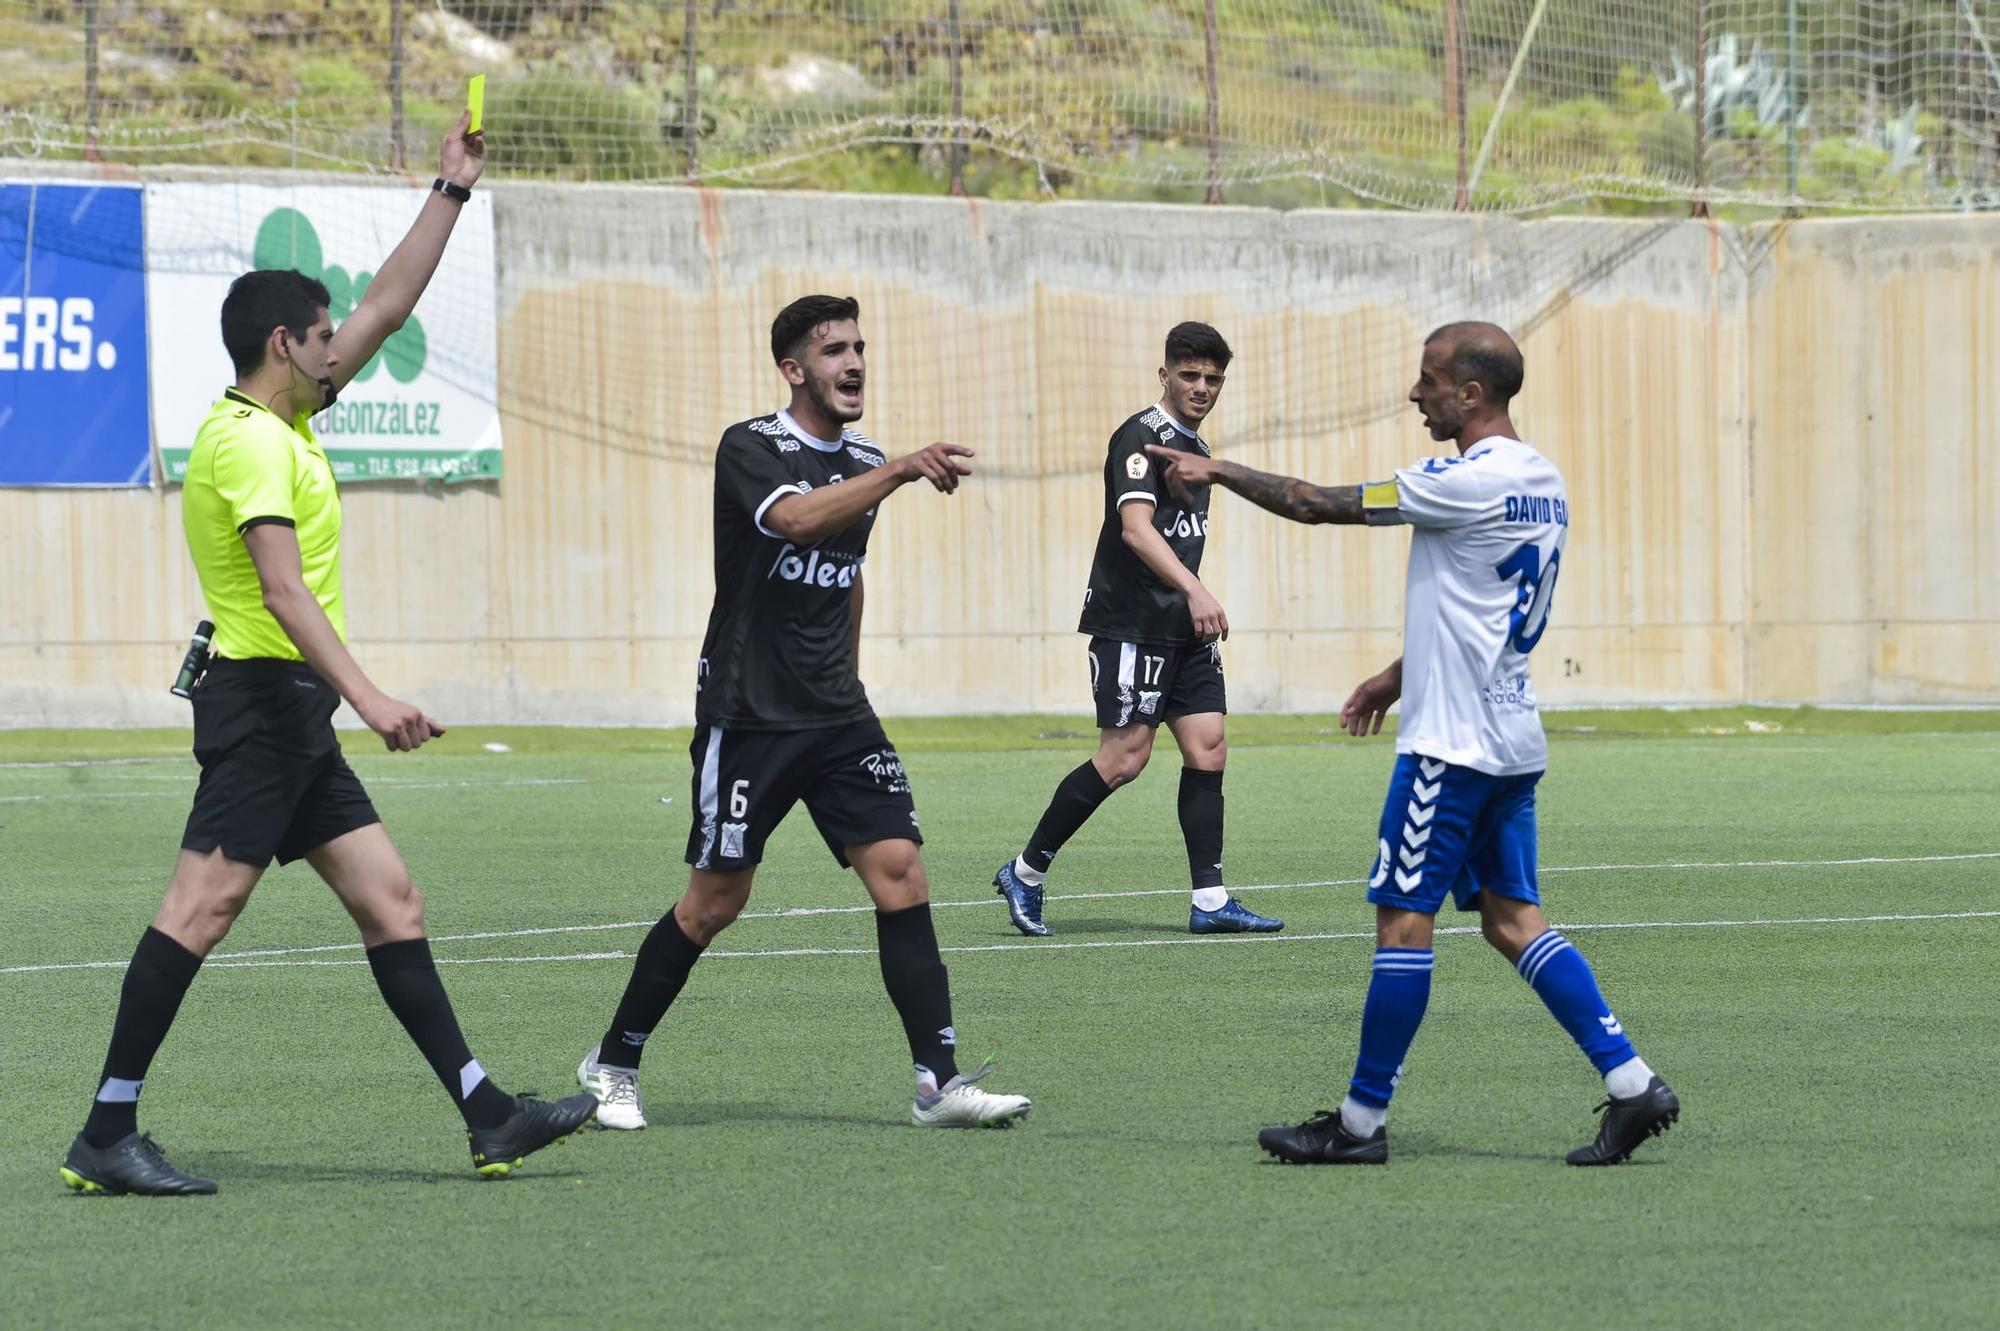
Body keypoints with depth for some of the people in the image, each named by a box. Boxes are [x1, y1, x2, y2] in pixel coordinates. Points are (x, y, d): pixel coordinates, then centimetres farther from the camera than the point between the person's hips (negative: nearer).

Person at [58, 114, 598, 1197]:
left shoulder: (282, 424, 15)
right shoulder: (252, 441, -13)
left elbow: (388, 306, 24)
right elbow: (284, 589, -24)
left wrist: (452, 191, 25)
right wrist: (367, 696, -32)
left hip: (296, 719, 11)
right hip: (264, 694, -11)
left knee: (391, 901, 7)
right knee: (204, 901, -13)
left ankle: (487, 1118, 6)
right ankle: (107, 1135, -15)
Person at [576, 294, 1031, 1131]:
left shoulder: (864, 464, 11)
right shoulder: (749, 449, -10)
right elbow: (798, 520, -31)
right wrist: (902, 471, -40)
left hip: (837, 717, 6)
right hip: (747, 717, -5)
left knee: (900, 874, -9)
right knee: (714, 903, 1)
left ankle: (939, 1083, -9)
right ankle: (612, 1067, 18)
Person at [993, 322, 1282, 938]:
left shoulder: (1194, 446, 17)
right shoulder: (1142, 436, -12)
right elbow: (1135, 527, -27)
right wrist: (1195, 590, -39)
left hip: (1183, 629, 9)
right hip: (1131, 626, -9)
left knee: (1207, 747, 0)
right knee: (1124, 756, -11)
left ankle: (1210, 902, 0)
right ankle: (1025, 873, 1)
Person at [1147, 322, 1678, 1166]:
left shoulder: (1469, 482, -17)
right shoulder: (1538, 480, 12)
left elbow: (1317, 504, -12)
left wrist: (1216, 472, 0)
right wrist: (1402, 675, 27)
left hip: (1453, 741, -9)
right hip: (1512, 738, 9)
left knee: (1403, 919, -3)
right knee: (1510, 916, 10)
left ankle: (1359, 1122, 3)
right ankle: (1632, 1085, 3)